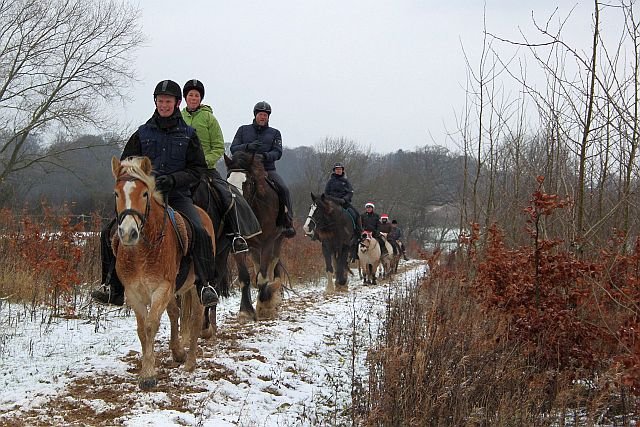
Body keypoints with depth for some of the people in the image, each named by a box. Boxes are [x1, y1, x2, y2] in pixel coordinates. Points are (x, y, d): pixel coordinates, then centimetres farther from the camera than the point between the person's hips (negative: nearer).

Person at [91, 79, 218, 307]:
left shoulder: (188, 134, 6)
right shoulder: (143, 133, 10)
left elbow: (197, 169, 1)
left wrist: (173, 179, -17)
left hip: (178, 195, -2)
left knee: (199, 233, -28)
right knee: (111, 233, -14)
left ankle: (205, 285, -20)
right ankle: (113, 289, -4)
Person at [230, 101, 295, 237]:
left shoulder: (274, 133, 15)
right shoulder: (243, 130, 16)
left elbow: (278, 152, 2)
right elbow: (233, 148, 5)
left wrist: (267, 156, -21)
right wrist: (248, 147, -15)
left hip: (267, 169, 0)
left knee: (284, 189, -23)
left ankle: (288, 223, -16)